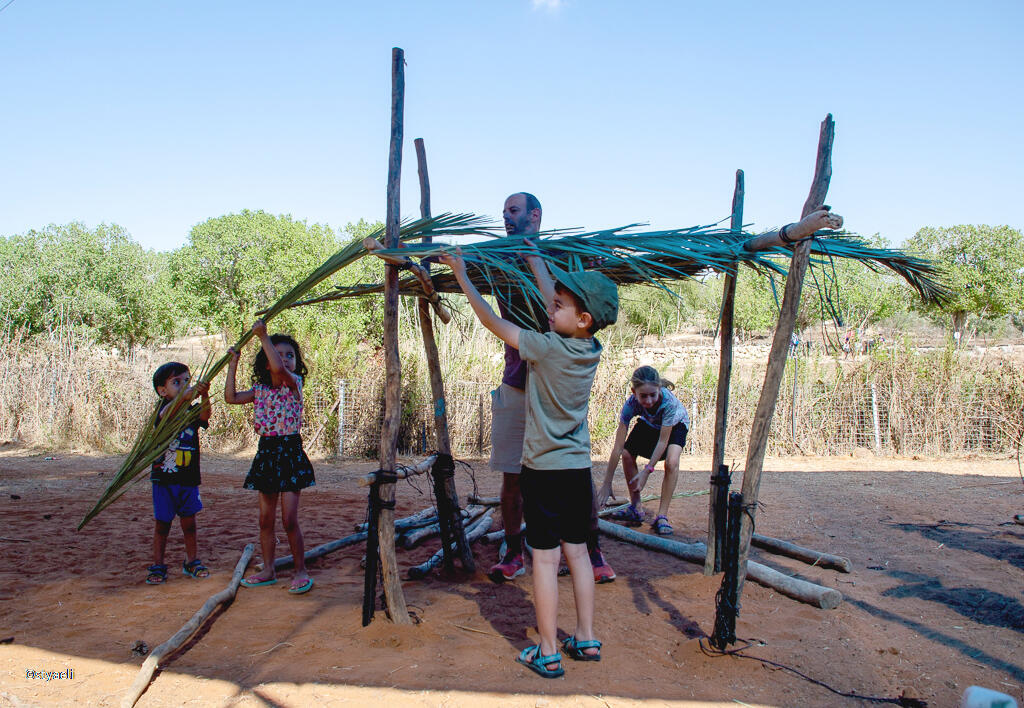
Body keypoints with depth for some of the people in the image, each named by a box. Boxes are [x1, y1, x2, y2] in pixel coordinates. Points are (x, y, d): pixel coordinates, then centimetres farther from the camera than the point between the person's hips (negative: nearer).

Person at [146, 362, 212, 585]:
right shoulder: (163, 407, -5)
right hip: (164, 478, -3)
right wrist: (184, 396, -48)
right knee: (162, 524, 6)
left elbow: (204, 416, -19)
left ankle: (191, 562, 24)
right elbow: (165, 414, -29)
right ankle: (158, 566, 17)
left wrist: (204, 396, -40)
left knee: (189, 523, 10)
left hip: (189, 479, 3)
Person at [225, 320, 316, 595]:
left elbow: (280, 369, -29)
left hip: (290, 451, -6)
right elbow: (231, 397, 13)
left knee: (289, 520, -5)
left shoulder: (294, 382, -8)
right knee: (266, 519, 11)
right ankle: (268, 570, 23)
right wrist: (233, 364, 12)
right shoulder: (260, 389, 9)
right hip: (266, 452, 6)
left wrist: (263, 336, -24)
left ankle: (301, 571, 9)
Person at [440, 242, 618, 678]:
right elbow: (557, 301, 15)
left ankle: (547, 653, 8)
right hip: (579, 469, 6)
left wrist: (462, 275, 1)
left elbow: (492, 321, -9)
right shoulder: (591, 349, -1)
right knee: (577, 552, 15)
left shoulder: (546, 348, -18)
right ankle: (586, 639, 24)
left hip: (544, 471, -6)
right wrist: (534, 260, 27)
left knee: (545, 559, 0)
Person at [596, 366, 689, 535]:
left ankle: (662, 516, -18)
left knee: (671, 462, -26)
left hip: (676, 424, -3)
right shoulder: (631, 404, -35)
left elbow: (663, 440, -33)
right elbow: (618, 448, -32)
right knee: (627, 455, -9)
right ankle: (635, 508, 9)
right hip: (649, 423, 3)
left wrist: (646, 470, -37)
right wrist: (606, 484, -31)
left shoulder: (668, 401, -43)